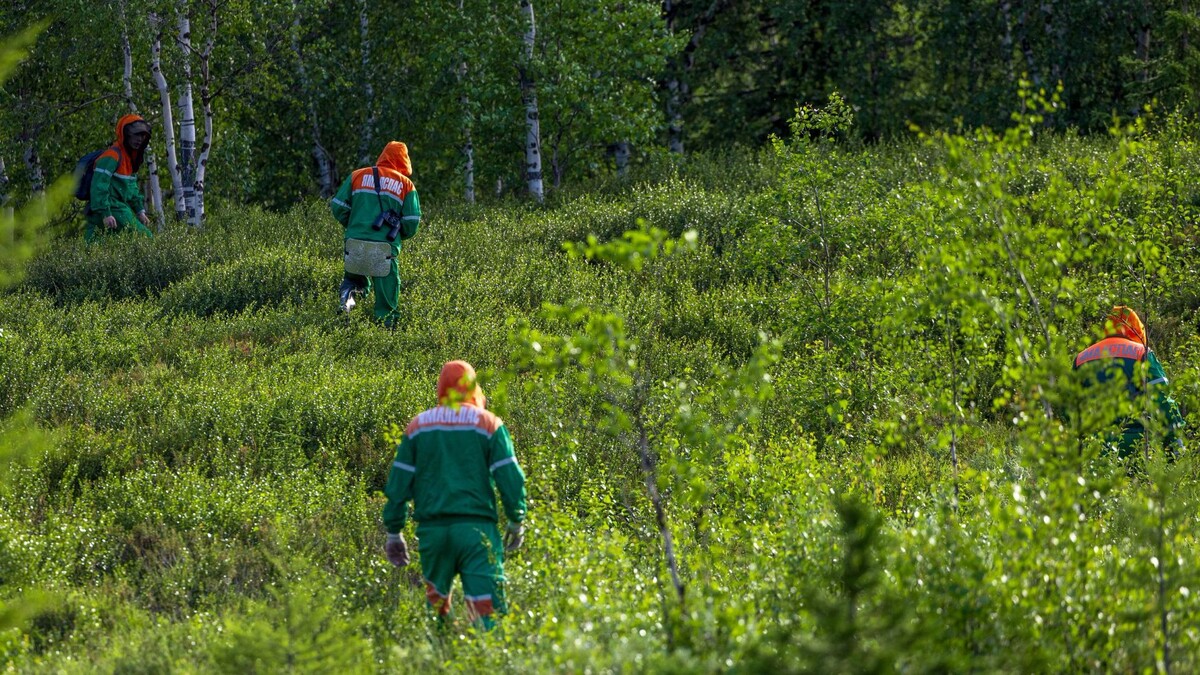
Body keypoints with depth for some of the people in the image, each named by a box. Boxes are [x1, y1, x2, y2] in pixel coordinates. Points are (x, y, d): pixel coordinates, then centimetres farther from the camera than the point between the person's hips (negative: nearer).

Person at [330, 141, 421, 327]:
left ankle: (348, 291, -7)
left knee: (356, 277, 23)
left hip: (355, 243, 2)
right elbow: (412, 222, 2)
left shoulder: (357, 176, 11)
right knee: (386, 301, 7)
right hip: (385, 247, -2)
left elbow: (338, 207, 7)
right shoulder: (406, 184, 7)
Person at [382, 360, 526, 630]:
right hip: (476, 525, -3)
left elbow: (398, 483, 9)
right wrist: (517, 521, 12)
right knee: (487, 608, -8)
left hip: (431, 528, 3)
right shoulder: (488, 424, 1)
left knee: (435, 604, 18)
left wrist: (394, 532, 16)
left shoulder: (418, 426, 9)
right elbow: (510, 477, -1)